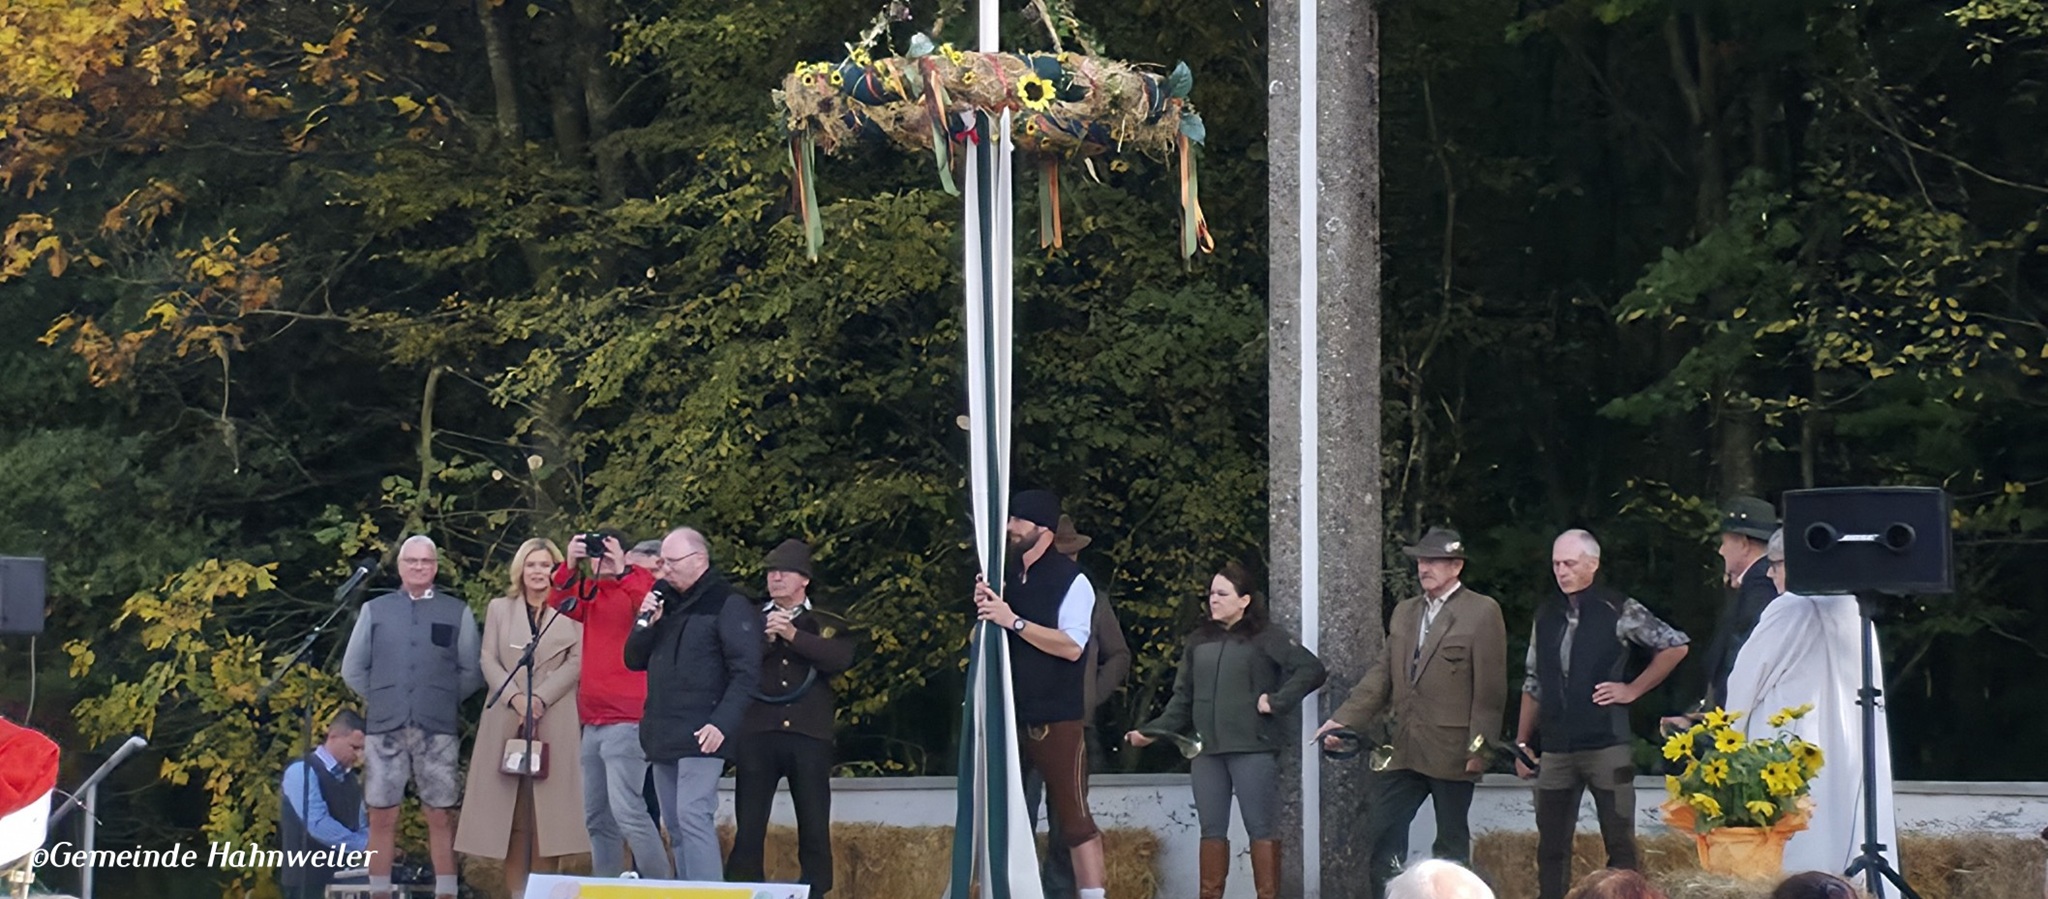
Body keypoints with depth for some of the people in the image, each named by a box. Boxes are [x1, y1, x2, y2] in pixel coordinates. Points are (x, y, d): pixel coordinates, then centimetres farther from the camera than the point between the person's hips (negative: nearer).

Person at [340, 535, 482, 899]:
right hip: (385, 728, 1)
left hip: (438, 730, -1)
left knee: (440, 817, 0)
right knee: (382, 817, 1)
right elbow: (352, 669, 14)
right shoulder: (374, 610, 11)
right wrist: (382, 700, 9)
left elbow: (472, 672, 8)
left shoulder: (458, 613, 7)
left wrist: (443, 700, 4)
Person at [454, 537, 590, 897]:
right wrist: (515, 698, -9)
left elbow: (577, 662, -1)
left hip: (555, 721, -2)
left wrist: (540, 698, -12)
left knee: (548, 807, -5)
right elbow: (489, 660, 7)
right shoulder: (499, 609, 15)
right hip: (507, 719, 2)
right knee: (511, 812, -2)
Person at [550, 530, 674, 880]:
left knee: (627, 810, -18)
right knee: (597, 819, 10)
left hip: (626, 722, -8)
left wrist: (623, 572, -25)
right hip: (592, 722, 8)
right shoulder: (592, 595, 17)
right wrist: (570, 566, -12)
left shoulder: (639, 585, -1)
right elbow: (562, 603, 2)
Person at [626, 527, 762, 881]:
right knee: (675, 825, 7)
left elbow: (746, 672, -12)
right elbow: (634, 660, 18)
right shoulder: (666, 603, 18)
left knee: (693, 817, -17)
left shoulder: (729, 605, -5)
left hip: (700, 737, -8)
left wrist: (722, 723, -21)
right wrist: (647, 623, 0)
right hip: (663, 736, 8)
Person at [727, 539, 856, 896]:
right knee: (748, 827, -1)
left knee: (814, 827, 2)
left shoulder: (826, 624, 11)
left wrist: (793, 635, -13)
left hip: (809, 735, 0)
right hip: (757, 734, 0)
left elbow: (842, 658, -9)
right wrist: (766, 637, -11)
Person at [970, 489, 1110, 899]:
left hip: (1055, 721, -6)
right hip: (1008, 715, 6)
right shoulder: (1005, 576, 10)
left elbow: (1072, 646, -18)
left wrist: (1013, 621, -22)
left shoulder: (1070, 580, -8)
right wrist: (983, 610, -4)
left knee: (1073, 815, -6)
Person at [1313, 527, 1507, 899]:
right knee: (1379, 838, 3)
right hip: (1404, 749, 6)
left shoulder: (1482, 612, -6)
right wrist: (1344, 719, 3)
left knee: (1451, 845, 5)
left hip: (1452, 751, -6)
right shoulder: (1405, 611, 14)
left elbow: (1490, 687, -9)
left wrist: (1480, 746, -13)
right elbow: (1382, 674, 13)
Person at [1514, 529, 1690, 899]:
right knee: (1551, 847, 6)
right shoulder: (1546, 615, 11)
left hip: (1606, 744, -4)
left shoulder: (1617, 610, -3)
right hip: (1556, 748, 4)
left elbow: (1675, 646, 2)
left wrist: (1632, 690, -2)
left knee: (1620, 843, -1)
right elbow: (1533, 683, 16)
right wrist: (1521, 742, 13)